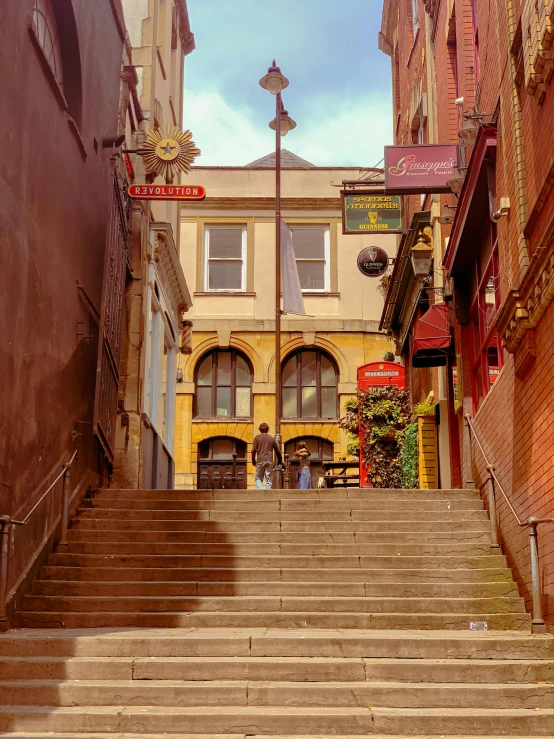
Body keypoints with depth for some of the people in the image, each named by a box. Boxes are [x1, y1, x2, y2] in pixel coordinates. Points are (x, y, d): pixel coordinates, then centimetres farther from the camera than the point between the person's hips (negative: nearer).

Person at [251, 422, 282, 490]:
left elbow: (253, 450, -3)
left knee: (258, 478, 9)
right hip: (269, 461, 1)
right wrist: (280, 461, 28)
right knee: (268, 480, 5)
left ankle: (260, 490, -14)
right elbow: (277, 451, 14)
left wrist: (253, 461, 9)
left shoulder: (257, 438, 5)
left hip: (260, 461, -1)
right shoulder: (271, 438, 10)